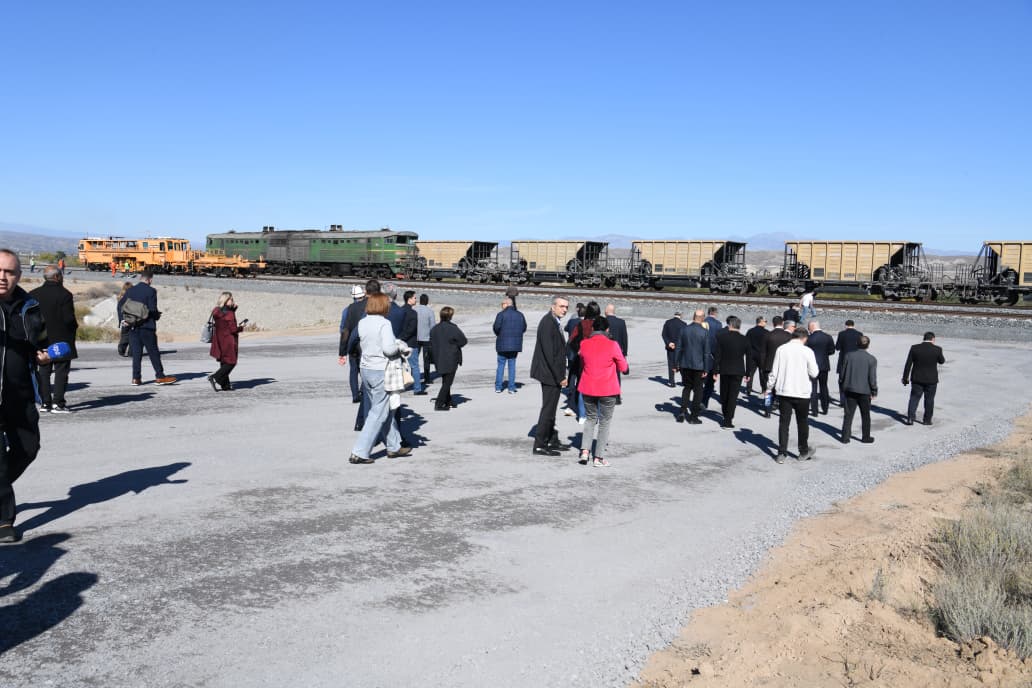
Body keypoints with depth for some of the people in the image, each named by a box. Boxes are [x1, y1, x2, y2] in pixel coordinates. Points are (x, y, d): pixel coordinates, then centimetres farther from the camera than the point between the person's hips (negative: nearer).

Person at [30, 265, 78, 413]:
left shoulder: (33, 294, 4)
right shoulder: (64, 294, -13)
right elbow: (69, 318, -17)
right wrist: (75, 325, 3)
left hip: (41, 341, 5)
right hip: (62, 341, -5)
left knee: (43, 371, 11)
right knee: (61, 371, 0)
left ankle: (45, 402, 12)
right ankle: (57, 403, -3)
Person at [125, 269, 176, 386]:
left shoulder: (130, 290, 5)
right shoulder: (151, 291, -10)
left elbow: (123, 307, 5)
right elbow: (153, 310, -14)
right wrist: (157, 316, 5)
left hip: (133, 327, 5)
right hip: (146, 327, -5)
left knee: (136, 352, 8)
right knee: (153, 352, 3)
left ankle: (136, 378, 7)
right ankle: (160, 376, 5)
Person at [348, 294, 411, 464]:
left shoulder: (361, 322, 4)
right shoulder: (384, 323, -16)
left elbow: (360, 345, 9)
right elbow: (388, 349, -24)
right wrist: (400, 347, -3)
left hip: (366, 369, 8)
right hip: (381, 371, -8)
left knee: (386, 411, 19)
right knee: (378, 414, 0)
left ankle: (394, 447, 29)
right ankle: (359, 452, -3)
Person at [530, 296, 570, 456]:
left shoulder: (555, 322, 12)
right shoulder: (547, 323, -18)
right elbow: (548, 353, -23)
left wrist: (561, 374, 15)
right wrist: (559, 377, -20)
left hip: (554, 375, 10)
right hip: (550, 374, -10)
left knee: (551, 408, 18)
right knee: (548, 408, -4)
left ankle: (552, 441, 29)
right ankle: (539, 446, 3)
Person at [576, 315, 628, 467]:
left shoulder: (584, 343, -2)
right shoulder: (612, 345, -12)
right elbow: (623, 367, -2)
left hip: (588, 388, 3)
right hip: (607, 389, -3)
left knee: (590, 418, 20)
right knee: (604, 422, 9)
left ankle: (585, 450, 5)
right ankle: (599, 457, 8)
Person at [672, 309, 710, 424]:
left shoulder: (684, 330, -2)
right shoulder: (704, 332, -11)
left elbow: (678, 348, 1)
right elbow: (706, 352, -10)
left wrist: (675, 364, 8)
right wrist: (705, 369, -5)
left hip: (685, 364, 3)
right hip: (698, 365, -3)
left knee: (687, 387, 19)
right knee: (697, 390, 8)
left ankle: (682, 411, 7)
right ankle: (694, 416, 11)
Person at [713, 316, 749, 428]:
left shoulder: (721, 337, -7)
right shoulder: (744, 340, -4)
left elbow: (717, 355, -7)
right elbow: (748, 357, 0)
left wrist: (715, 371, -1)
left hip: (724, 370, 1)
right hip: (738, 371, 0)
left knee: (724, 394, 17)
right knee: (733, 396, 1)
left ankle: (726, 416, 29)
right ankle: (728, 420, -3)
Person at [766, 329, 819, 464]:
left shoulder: (781, 349, -3)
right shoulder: (807, 351, -9)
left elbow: (774, 372, -1)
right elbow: (814, 373, -5)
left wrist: (769, 388, 9)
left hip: (784, 392, 2)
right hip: (802, 392, -2)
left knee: (784, 422, 8)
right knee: (802, 422, 15)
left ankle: (781, 454, 7)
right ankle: (804, 452, 26)